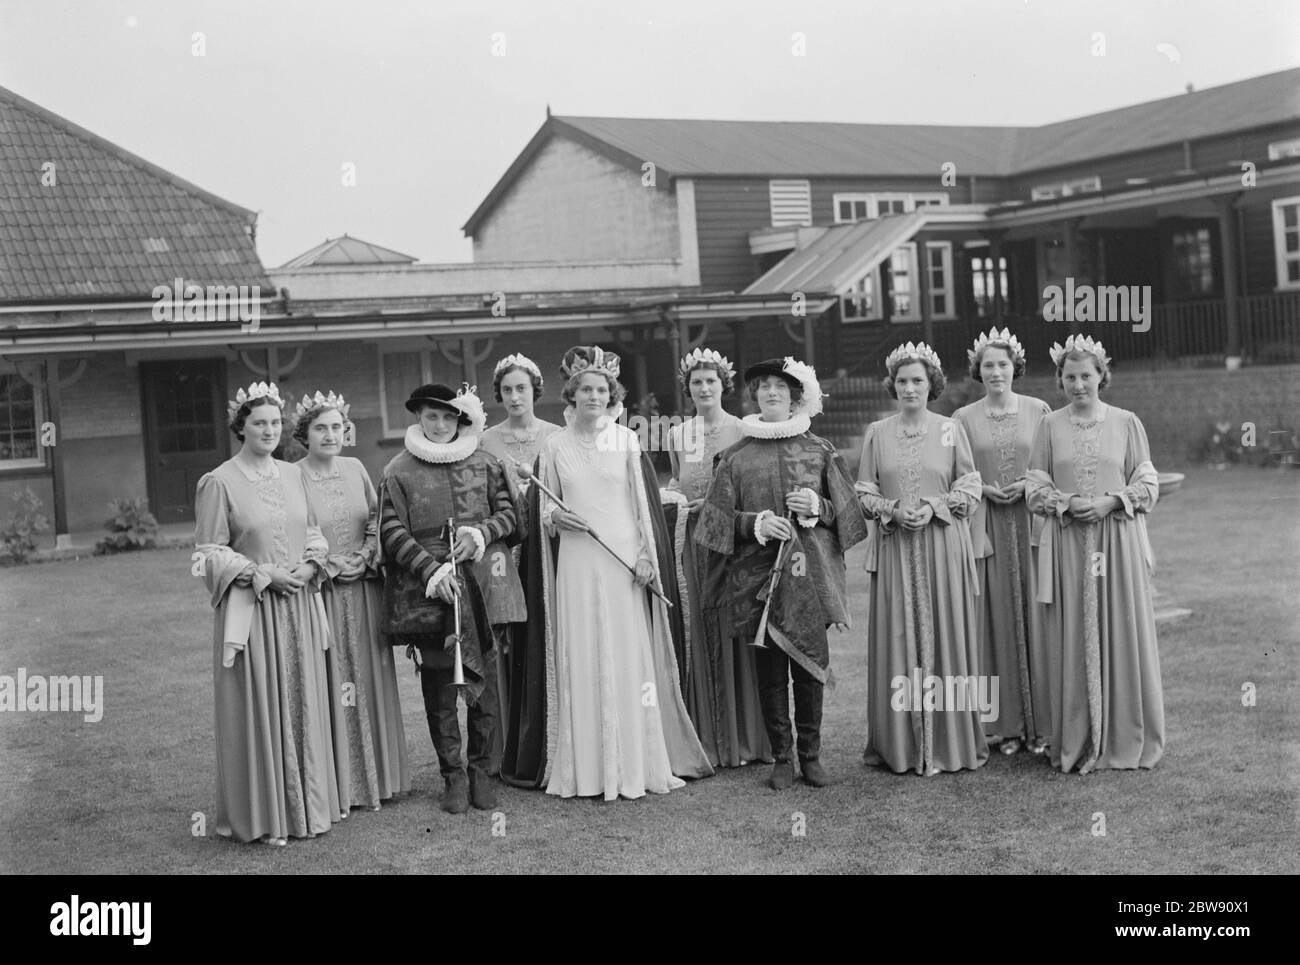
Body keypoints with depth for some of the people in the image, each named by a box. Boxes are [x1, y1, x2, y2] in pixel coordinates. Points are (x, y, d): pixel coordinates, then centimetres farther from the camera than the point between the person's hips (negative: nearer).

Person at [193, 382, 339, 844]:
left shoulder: (292, 475, 10)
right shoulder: (218, 483, -6)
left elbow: (313, 533, 16)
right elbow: (210, 554, -7)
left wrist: (309, 566, -3)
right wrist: (263, 575, -15)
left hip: (300, 606, 5)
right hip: (250, 610, -5)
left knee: (303, 705, 9)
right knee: (258, 709, -1)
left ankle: (306, 804, 20)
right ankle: (262, 815, 10)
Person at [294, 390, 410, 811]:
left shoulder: (355, 469, 8)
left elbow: (377, 520, 11)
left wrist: (365, 557, -4)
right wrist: (333, 567, -11)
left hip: (365, 593, 5)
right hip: (320, 595, -4)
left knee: (369, 681, 8)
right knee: (328, 687, -1)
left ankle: (375, 775, 18)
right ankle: (336, 784, 6)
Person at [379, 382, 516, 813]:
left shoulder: (482, 464, 11)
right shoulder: (398, 472, 3)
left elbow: (508, 511, 13)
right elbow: (393, 532, -2)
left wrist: (482, 533, -8)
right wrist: (431, 570, -13)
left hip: (482, 587, 2)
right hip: (427, 592, -2)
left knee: (485, 684, 2)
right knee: (438, 687, 2)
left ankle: (481, 771, 15)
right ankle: (453, 776, 13)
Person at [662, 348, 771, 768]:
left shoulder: (742, 431, 0)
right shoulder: (677, 435, 10)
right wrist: (668, 498, 1)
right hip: (692, 540, 3)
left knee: (733, 630, -3)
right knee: (698, 632, 1)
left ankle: (742, 737, 7)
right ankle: (707, 738, 9)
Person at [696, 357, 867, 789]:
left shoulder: (820, 451, 7)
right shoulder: (736, 456, 6)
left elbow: (846, 510, 9)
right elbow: (719, 514, 5)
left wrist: (817, 507, -10)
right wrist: (755, 523, -11)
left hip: (810, 571, 0)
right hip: (758, 572, 0)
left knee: (810, 664, 1)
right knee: (770, 668, 3)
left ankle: (811, 755, 13)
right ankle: (780, 758, 13)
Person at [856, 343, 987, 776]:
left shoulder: (951, 429, 4)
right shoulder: (877, 433, 6)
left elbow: (970, 488, 3)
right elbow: (864, 492, 6)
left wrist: (934, 506, -11)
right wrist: (893, 510, -11)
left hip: (944, 546, 0)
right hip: (894, 548, 1)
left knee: (944, 634, 0)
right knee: (897, 636, 0)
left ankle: (948, 740, 9)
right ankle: (902, 744, 8)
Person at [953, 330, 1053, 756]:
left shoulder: (1038, 410, 5)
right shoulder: (963, 418, 6)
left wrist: (1027, 485, -10)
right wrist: (984, 489, -11)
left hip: (1032, 524, 0)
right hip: (985, 527, 0)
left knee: (1034, 614, 0)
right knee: (995, 620, 0)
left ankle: (1041, 723, 8)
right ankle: (1005, 724, 7)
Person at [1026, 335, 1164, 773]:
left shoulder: (1126, 422, 5)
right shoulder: (1050, 426, 7)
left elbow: (1147, 483, 5)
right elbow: (1035, 486, 7)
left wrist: (1111, 501, -11)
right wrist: (1067, 503, -11)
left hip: (1119, 540, 0)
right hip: (1067, 544, 0)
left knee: (1122, 635, 2)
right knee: (1073, 640, 1)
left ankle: (1127, 738, 13)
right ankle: (1077, 741, 8)